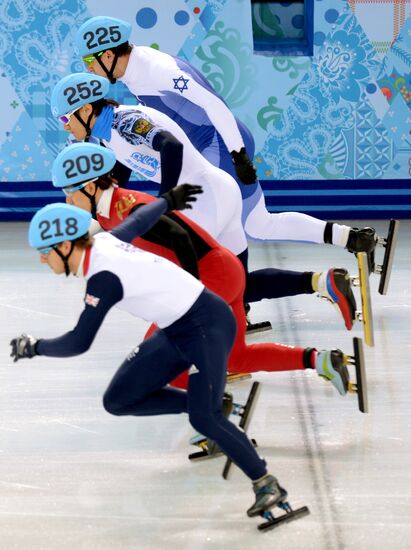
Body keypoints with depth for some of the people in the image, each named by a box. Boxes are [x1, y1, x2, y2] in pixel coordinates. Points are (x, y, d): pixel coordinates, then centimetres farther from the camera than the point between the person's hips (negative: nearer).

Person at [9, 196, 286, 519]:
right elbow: (140, 218, 19)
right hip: (177, 332, 9)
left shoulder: (103, 276, -25)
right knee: (118, 400, 1)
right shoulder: (104, 242, 0)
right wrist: (169, 199, 39)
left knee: (202, 418, -22)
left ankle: (266, 484, -7)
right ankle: (206, 402, 13)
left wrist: (35, 347, -6)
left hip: (208, 325, -9)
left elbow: (79, 342, -23)